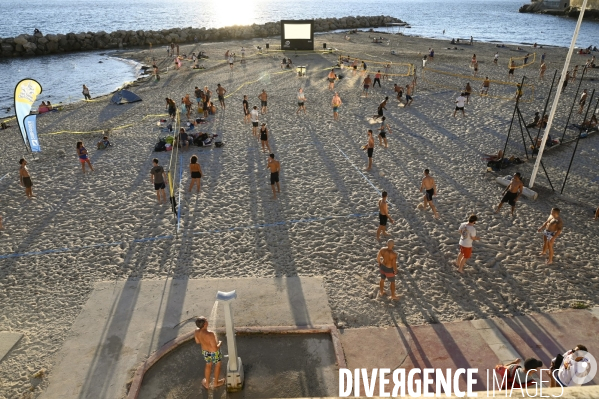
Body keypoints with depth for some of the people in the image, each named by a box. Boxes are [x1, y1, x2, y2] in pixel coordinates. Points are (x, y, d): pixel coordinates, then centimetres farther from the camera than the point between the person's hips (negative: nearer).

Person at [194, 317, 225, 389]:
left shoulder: (196, 331, -21)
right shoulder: (210, 334, -40)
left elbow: (197, 342, -1)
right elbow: (215, 349, -33)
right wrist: (220, 343, -13)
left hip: (205, 351, 5)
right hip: (214, 353, -5)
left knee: (208, 365, 32)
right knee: (217, 364, 25)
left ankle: (207, 384, 47)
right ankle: (216, 382, 47)